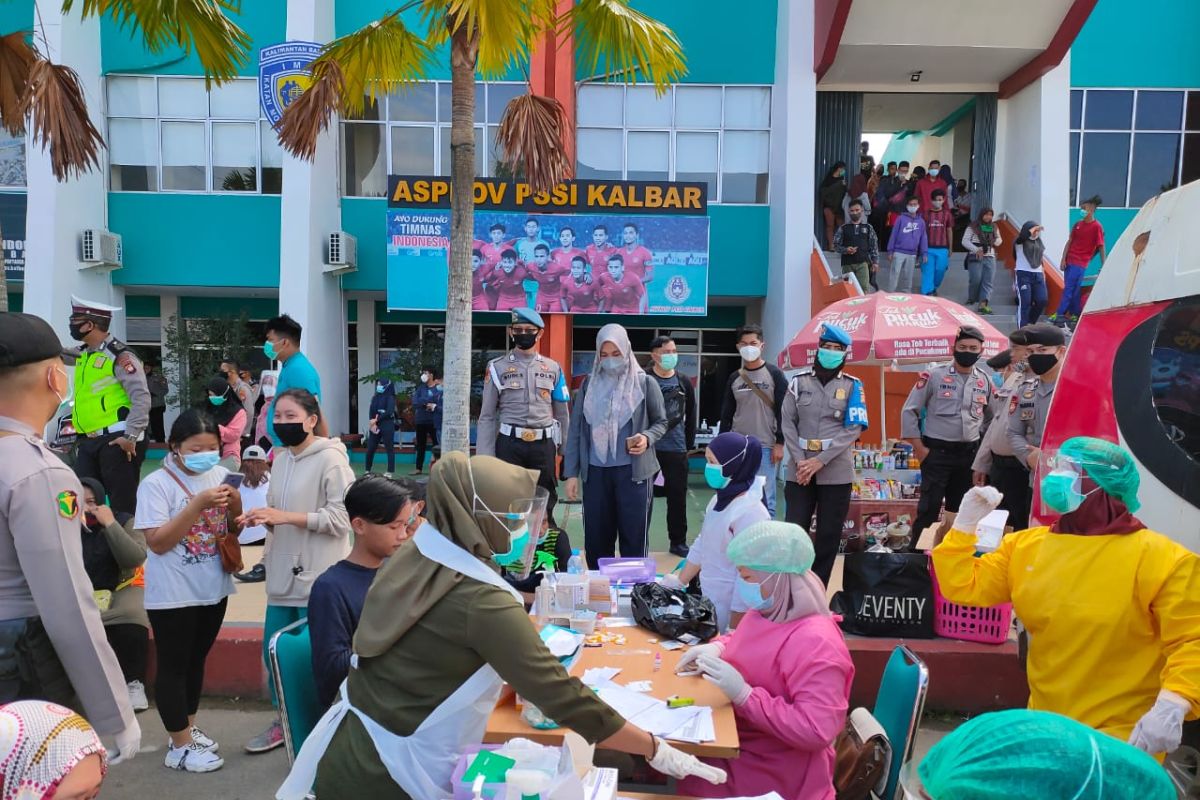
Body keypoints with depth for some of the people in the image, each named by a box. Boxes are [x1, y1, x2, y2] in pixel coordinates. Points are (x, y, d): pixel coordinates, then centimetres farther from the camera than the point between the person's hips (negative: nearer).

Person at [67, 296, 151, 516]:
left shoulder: (119, 355, -11)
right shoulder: (84, 354, 14)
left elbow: (141, 397, -18)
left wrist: (131, 436, -22)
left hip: (116, 441, -9)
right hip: (89, 441, 9)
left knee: (122, 505, -3)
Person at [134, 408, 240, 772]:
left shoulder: (219, 474, 1)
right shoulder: (156, 483, -14)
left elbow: (232, 530, 9)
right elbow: (157, 542, -20)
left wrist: (234, 506, -13)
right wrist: (199, 504, -27)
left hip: (213, 589, 6)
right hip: (173, 595, -6)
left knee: (196, 661, 18)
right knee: (173, 666, 5)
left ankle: (188, 729, 33)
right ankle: (180, 746, 15)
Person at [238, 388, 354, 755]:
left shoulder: (330, 459, -13)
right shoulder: (281, 459, 11)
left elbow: (342, 517, -18)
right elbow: (281, 517, 16)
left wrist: (286, 517, -20)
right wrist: (260, 517, -5)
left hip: (318, 577, -8)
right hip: (283, 573, 8)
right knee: (273, 651, 16)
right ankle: (285, 721, 35)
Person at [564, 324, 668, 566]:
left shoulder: (645, 383, 0)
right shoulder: (589, 384, 6)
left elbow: (661, 422, 9)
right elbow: (576, 430, 7)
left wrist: (646, 438, -13)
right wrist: (571, 473, 3)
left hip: (633, 471, -2)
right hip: (596, 471, 2)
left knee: (634, 537, 3)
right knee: (596, 538, 8)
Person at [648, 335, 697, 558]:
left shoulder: (684, 382, 8)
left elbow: (690, 416, 14)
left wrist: (689, 444, 11)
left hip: (676, 450, 3)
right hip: (649, 449, -3)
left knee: (678, 497, 8)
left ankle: (678, 542, 20)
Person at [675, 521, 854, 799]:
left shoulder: (815, 643, -27)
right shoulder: (765, 613, 1)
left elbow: (817, 732, -31)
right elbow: (744, 643, 24)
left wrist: (744, 695, -32)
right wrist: (716, 648, 0)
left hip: (772, 774, -8)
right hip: (736, 743, 8)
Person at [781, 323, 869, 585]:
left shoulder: (852, 386, 3)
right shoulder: (799, 381, 6)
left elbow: (854, 429, -5)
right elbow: (788, 423, 2)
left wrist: (820, 461, -13)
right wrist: (800, 460, -10)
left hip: (836, 472, 0)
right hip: (800, 470, 1)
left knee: (828, 535, 5)